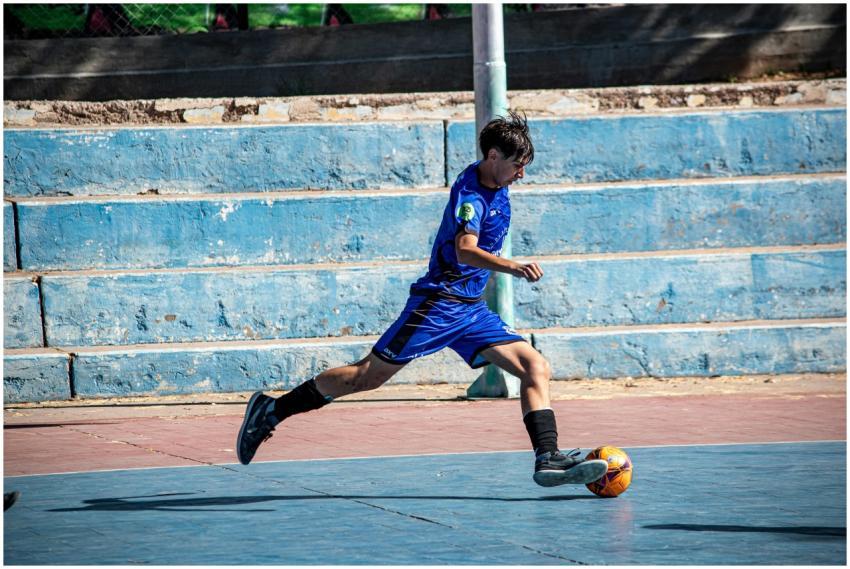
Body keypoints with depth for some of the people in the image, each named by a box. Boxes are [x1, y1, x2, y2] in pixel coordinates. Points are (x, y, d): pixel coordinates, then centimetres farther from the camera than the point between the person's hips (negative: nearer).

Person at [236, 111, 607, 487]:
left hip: (472, 309, 9)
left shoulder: (497, 188, 9)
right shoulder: (470, 192, -19)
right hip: (439, 302, -9)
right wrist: (513, 268, -52)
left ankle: (548, 458, -13)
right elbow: (465, 250, -38)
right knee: (370, 375, -4)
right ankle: (271, 410, 8)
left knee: (535, 368, -6)